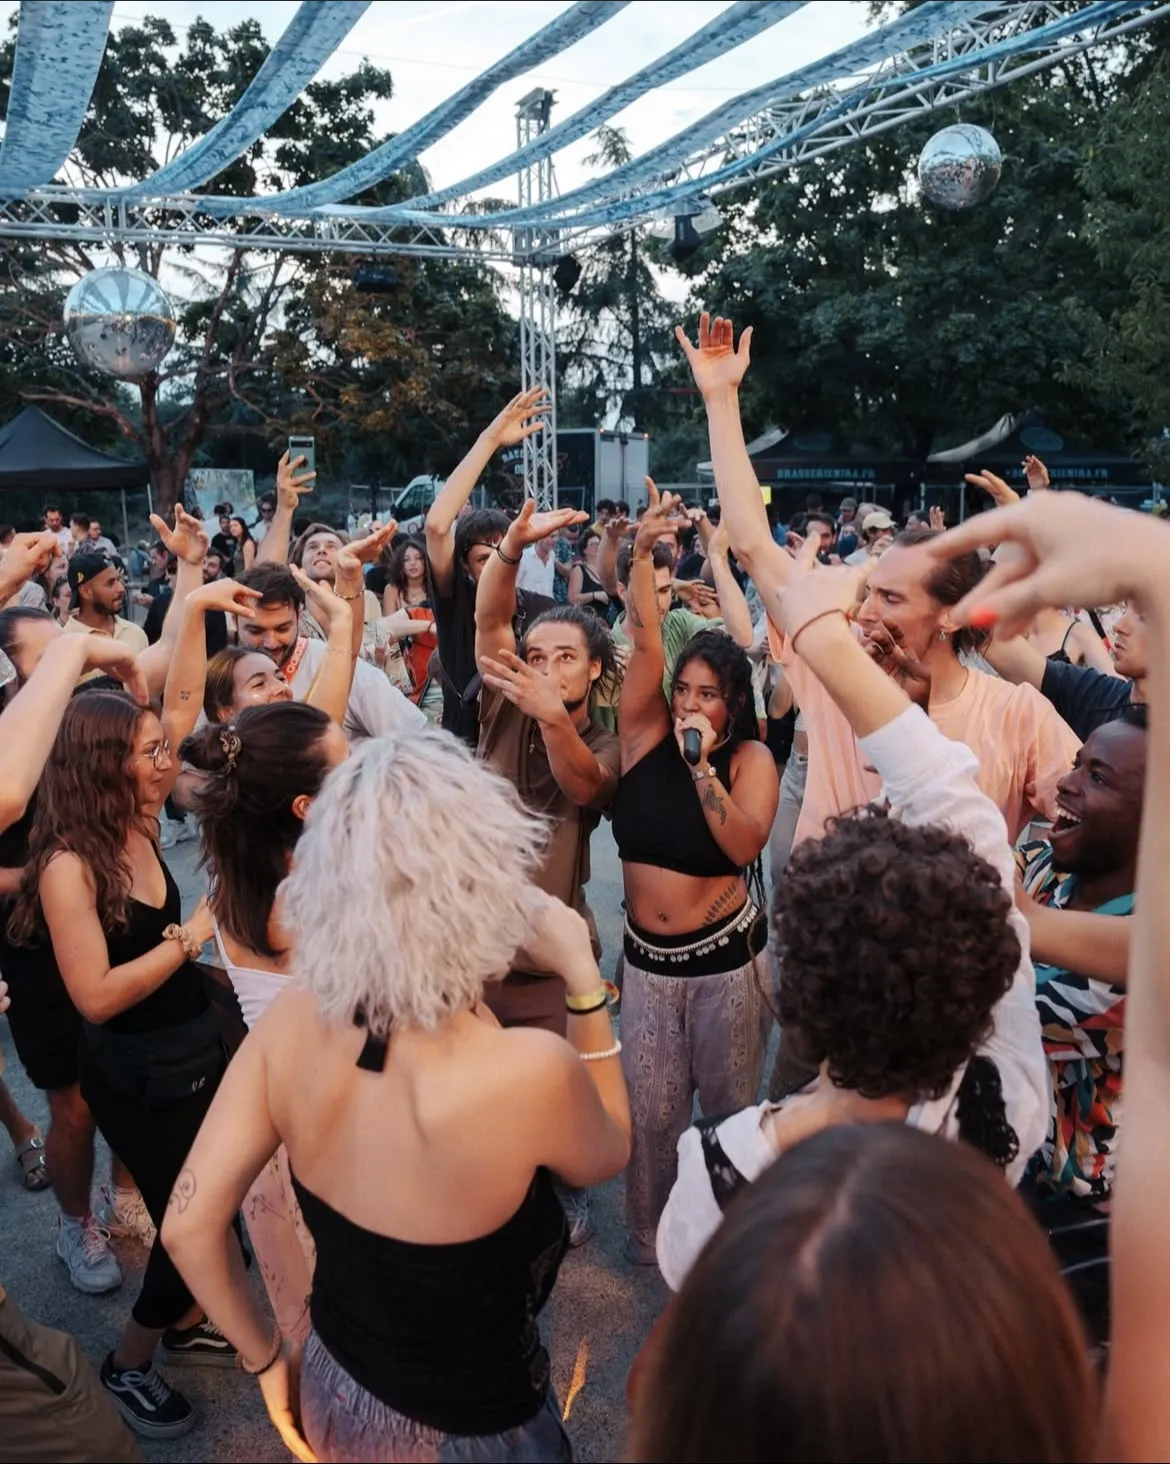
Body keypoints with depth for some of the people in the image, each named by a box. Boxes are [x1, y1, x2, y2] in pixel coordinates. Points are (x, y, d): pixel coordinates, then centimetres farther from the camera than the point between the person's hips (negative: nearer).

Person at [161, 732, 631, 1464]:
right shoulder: (528, 1069, -34)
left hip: (332, 1395, 4)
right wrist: (585, 982, -10)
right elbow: (607, 1154, -10)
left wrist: (267, 1356, 4)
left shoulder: (292, 1019, -20)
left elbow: (190, 1226, -10)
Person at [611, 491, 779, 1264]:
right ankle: (650, 1234, 32)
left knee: (731, 1102, 14)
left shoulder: (752, 759, -8)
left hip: (724, 953, -2)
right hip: (646, 953, 2)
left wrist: (702, 764, -26)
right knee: (650, 1110, 10)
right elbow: (645, 644, -13)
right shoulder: (645, 734, -3)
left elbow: (745, 845, -22)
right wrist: (642, 554, -20)